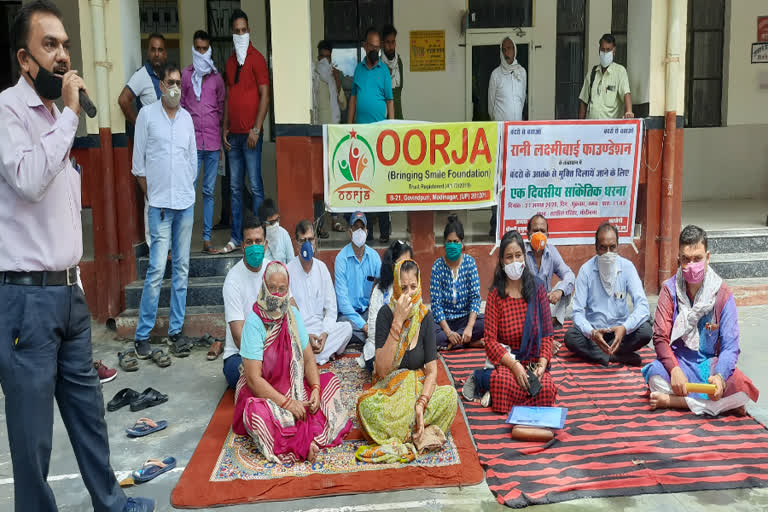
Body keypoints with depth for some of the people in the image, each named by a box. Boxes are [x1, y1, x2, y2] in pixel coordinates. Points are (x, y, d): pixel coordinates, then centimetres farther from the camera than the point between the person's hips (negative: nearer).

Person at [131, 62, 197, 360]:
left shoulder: (187, 117, 11)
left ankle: (176, 331, 13)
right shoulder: (147, 115, 0)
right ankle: (142, 336, 0)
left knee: (181, 268, 5)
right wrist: (151, 195, 2)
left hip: (186, 202, 4)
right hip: (160, 203, -4)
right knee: (157, 268, -9)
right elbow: (138, 163, 3)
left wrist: (187, 190, 12)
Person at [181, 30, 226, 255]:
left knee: (209, 191, 5)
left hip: (213, 140, 2)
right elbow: (180, 106, 8)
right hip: (192, 140, -2)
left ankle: (207, 239, 10)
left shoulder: (216, 77, 11)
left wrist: (221, 135, 10)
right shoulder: (185, 75, 6)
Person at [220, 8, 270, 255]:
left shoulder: (256, 58, -3)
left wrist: (256, 129, -14)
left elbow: (265, 96, -8)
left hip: (250, 134, -6)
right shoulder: (230, 62, 17)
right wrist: (225, 129, 12)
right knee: (235, 187, 9)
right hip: (233, 134, 7)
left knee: (255, 186, -4)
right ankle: (236, 237, 15)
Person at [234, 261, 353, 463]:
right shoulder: (254, 323, -17)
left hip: (293, 387, 6)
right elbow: (254, 378, -21)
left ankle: (306, 437, -24)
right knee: (259, 413, -36)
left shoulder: (293, 315, 0)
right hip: (261, 392, -6)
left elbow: (308, 358, 3)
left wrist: (315, 389, -15)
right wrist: (287, 403, -25)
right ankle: (306, 442, -26)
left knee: (330, 381, -10)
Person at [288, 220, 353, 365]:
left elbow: (331, 307, 6)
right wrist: (306, 336, -18)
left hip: (320, 327, 4)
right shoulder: (288, 271, -5)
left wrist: (325, 333, -11)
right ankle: (325, 353, -15)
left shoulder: (321, 267, 8)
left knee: (347, 327, -22)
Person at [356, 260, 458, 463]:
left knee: (450, 395, -25)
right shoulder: (386, 314, -11)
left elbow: (432, 371, -4)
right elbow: (382, 369, -21)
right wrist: (398, 321, -25)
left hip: (418, 388, 3)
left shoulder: (424, 316, -3)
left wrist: (421, 403, -23)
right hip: (388, 390, -3)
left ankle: (395, 441, -23)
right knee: (367, 404, -34)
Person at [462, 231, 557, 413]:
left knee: (546, 388, -29)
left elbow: (546, 334, 4)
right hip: (504, 361, -3)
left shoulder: (538, 288, 5)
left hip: (533, 361, 3)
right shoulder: (495, 294, 0)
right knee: (503, 380, -36)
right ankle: (481, 379, -3)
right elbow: (490, 340, -6)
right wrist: (514, 365, -20)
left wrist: (542, 365, -12)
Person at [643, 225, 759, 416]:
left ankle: (673, 400, -20)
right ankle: (722, 404, -20)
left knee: (742, 388, -29)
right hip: (678, 359, 0)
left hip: (710, 362, 1)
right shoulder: (670, 289, -6)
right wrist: (674, 370, -29)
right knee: (655, 376, -33)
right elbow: (660, 337, -11)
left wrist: (719, 376, -31)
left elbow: (730, 347, -10)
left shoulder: (722, 293, -6)